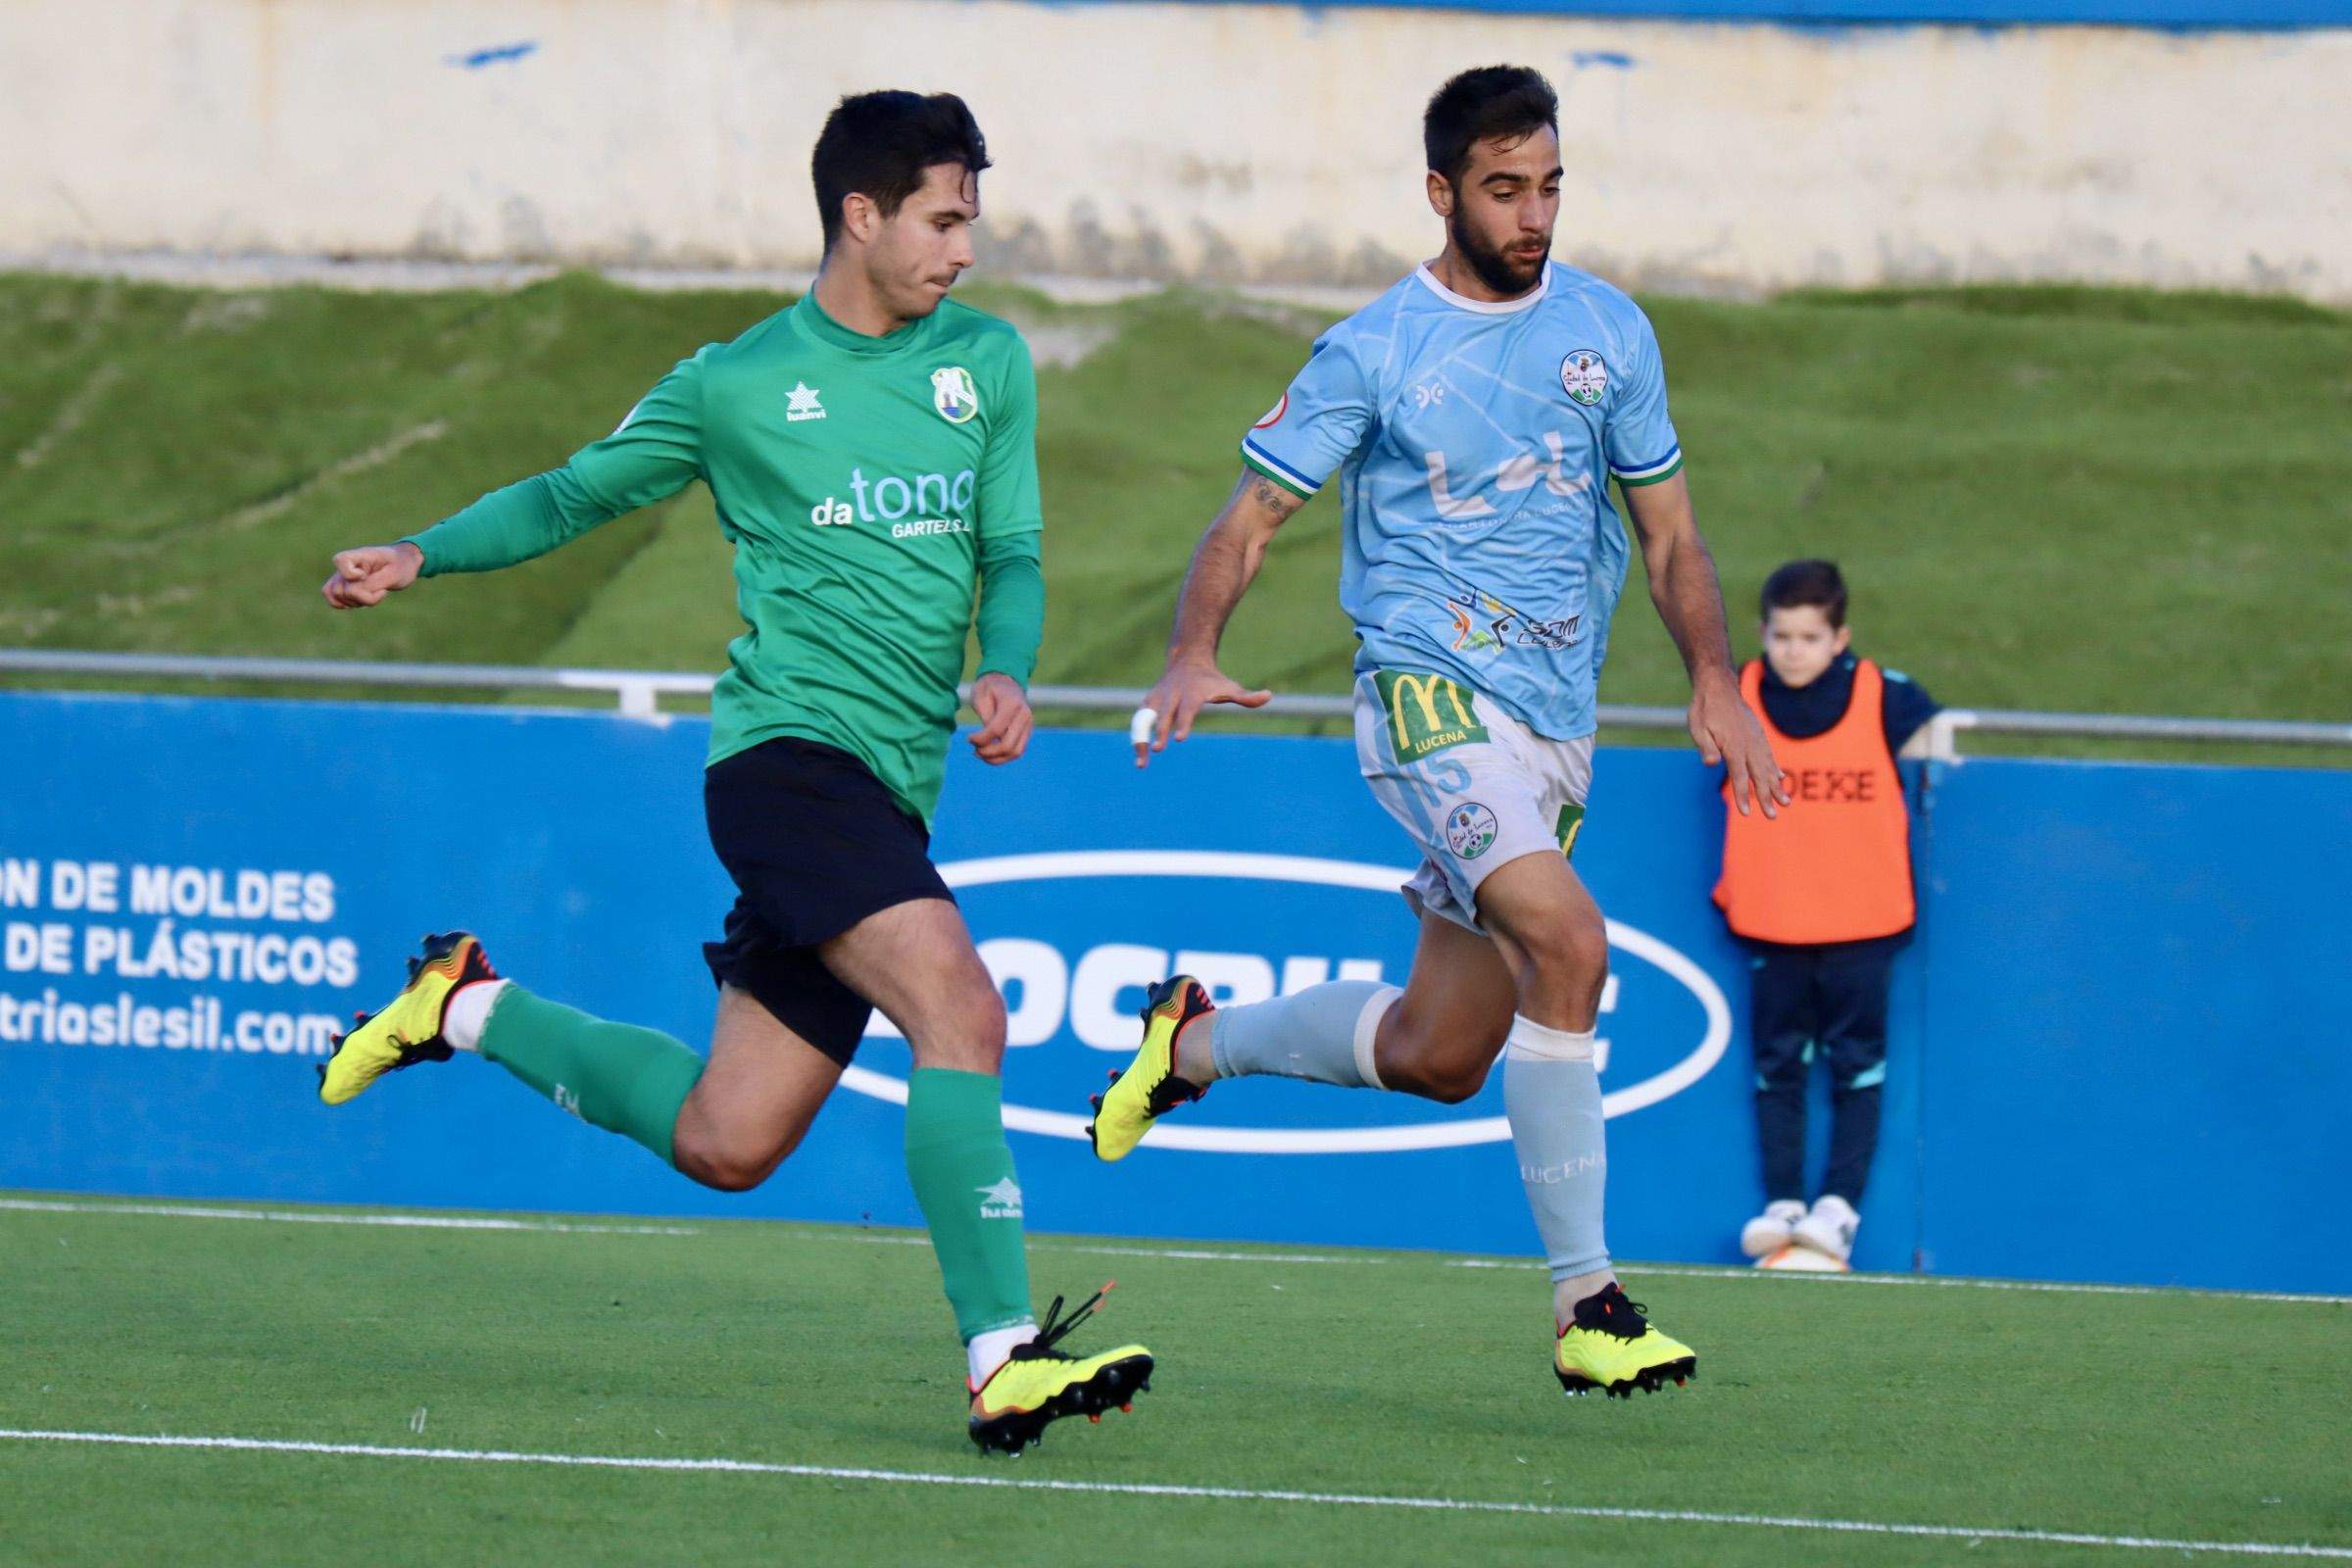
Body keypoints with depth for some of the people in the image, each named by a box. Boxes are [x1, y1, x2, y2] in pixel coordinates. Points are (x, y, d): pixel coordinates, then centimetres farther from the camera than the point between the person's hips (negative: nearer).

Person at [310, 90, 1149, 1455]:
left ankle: (471, 1011, 30)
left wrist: (1007, 672, -8)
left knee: (725, 1140, 7)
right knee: (961, 1009, -27)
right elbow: (578, 493, 15)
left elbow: (1011, 553, 14)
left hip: (887, 798, 6)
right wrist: (424, 556, 1)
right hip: (788, 749, -6)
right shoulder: (734, 386, 2)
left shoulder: (989, 362, 14)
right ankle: (1005, 1361, -30)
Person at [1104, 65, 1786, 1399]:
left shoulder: (1608, 330, 9)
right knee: (1570, 942, -28)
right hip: (1431, 691, -6)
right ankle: (1588, 1303, -24)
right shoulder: (1375, 351, -4)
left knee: (1436, 1056, 8)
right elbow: (1253, 517, -1)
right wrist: (1196, 654, -19)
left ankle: (1196, 1040, 36)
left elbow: (1669, 531, 15)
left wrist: (1716, 681, 0)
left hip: (1555, 724, 6)